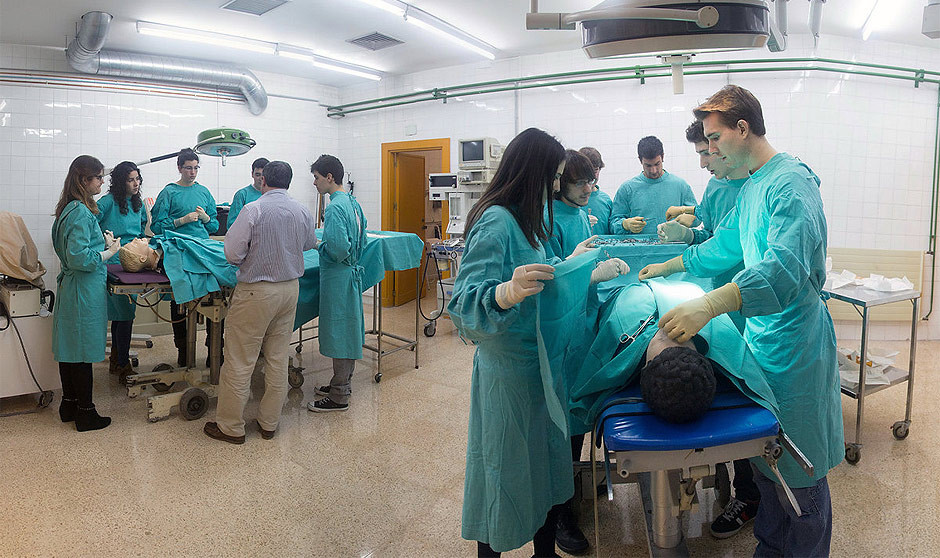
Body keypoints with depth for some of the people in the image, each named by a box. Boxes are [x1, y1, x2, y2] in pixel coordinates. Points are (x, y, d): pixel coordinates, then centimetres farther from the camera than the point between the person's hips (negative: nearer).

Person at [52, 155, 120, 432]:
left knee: (69, 347, 17)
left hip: (69, 286, 10)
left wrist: (100, 239, 10)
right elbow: (79, 257, -25)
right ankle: (85, 413, 11)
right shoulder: (81, 212, -19)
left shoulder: (69, 208, 12)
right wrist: (109, 252, -12)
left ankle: (69, 404, 29)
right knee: (82, 351, 0)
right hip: (85, 291, -10)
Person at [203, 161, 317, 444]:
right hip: (290, 288, 6)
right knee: (278, 359, 13)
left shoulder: (253, 210, -15)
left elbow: (232, 254, -15)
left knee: (239, 361, 6)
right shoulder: (303, 212, 2)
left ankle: (230, 426, 17)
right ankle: (269, 423, 24)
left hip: (256, 291, -6)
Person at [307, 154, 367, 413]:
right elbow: (360, 240, 17)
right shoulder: (353, 203, 10)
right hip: (352, 271, 10)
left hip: (338, 277, -10)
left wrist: (317, 245, -9)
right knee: (348, 329, 17)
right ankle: (343, 382, 32)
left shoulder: (335, 207, -19)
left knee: (338, 331, -1)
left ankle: (339, 396, 9)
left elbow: (338, 248, -26)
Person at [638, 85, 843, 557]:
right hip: (761, 337, 9)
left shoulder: (791, 181, -17)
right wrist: (666, 267, 32)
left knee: (799, 471, 4)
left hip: (792, 344, -9)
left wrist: (708, 305, -42)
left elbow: (784, 269, -32)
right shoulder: (752, 186, 14)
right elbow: (723, 248, 27)